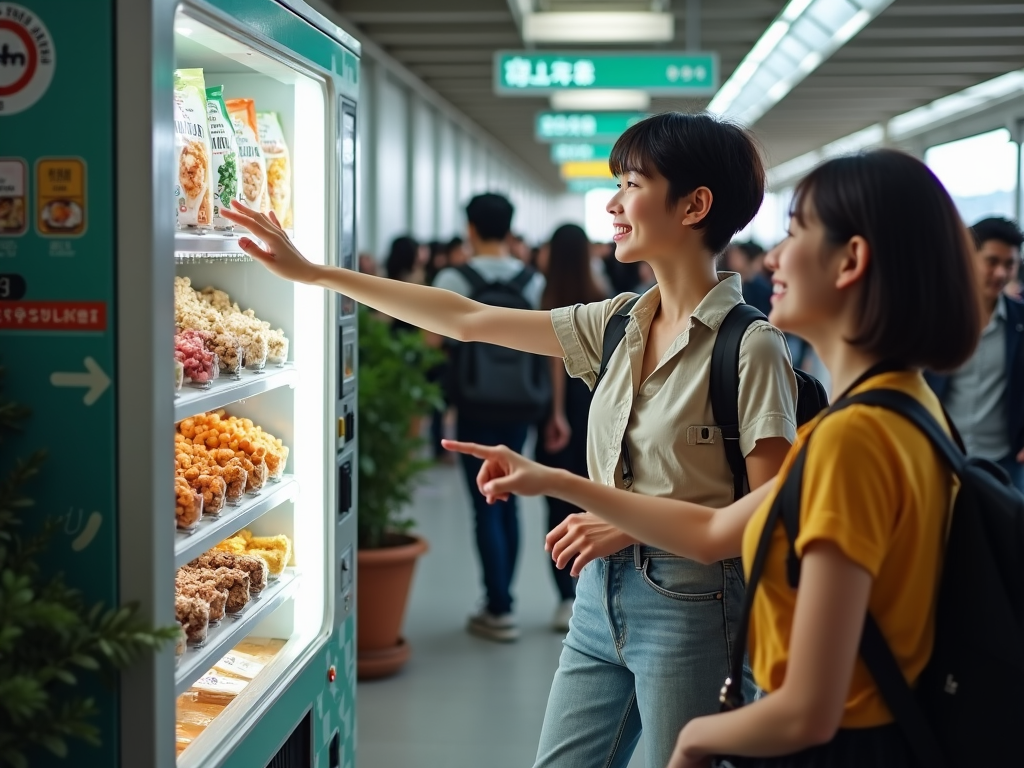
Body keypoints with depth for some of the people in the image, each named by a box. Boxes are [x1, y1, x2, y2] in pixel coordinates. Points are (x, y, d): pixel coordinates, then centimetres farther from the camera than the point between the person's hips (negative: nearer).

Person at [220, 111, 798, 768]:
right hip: (602, 591, 7)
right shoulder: (621, 324, 6)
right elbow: (469, 320, 9)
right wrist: (313, 272, 10)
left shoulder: (750, 346, -14)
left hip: (689, 604, -6)